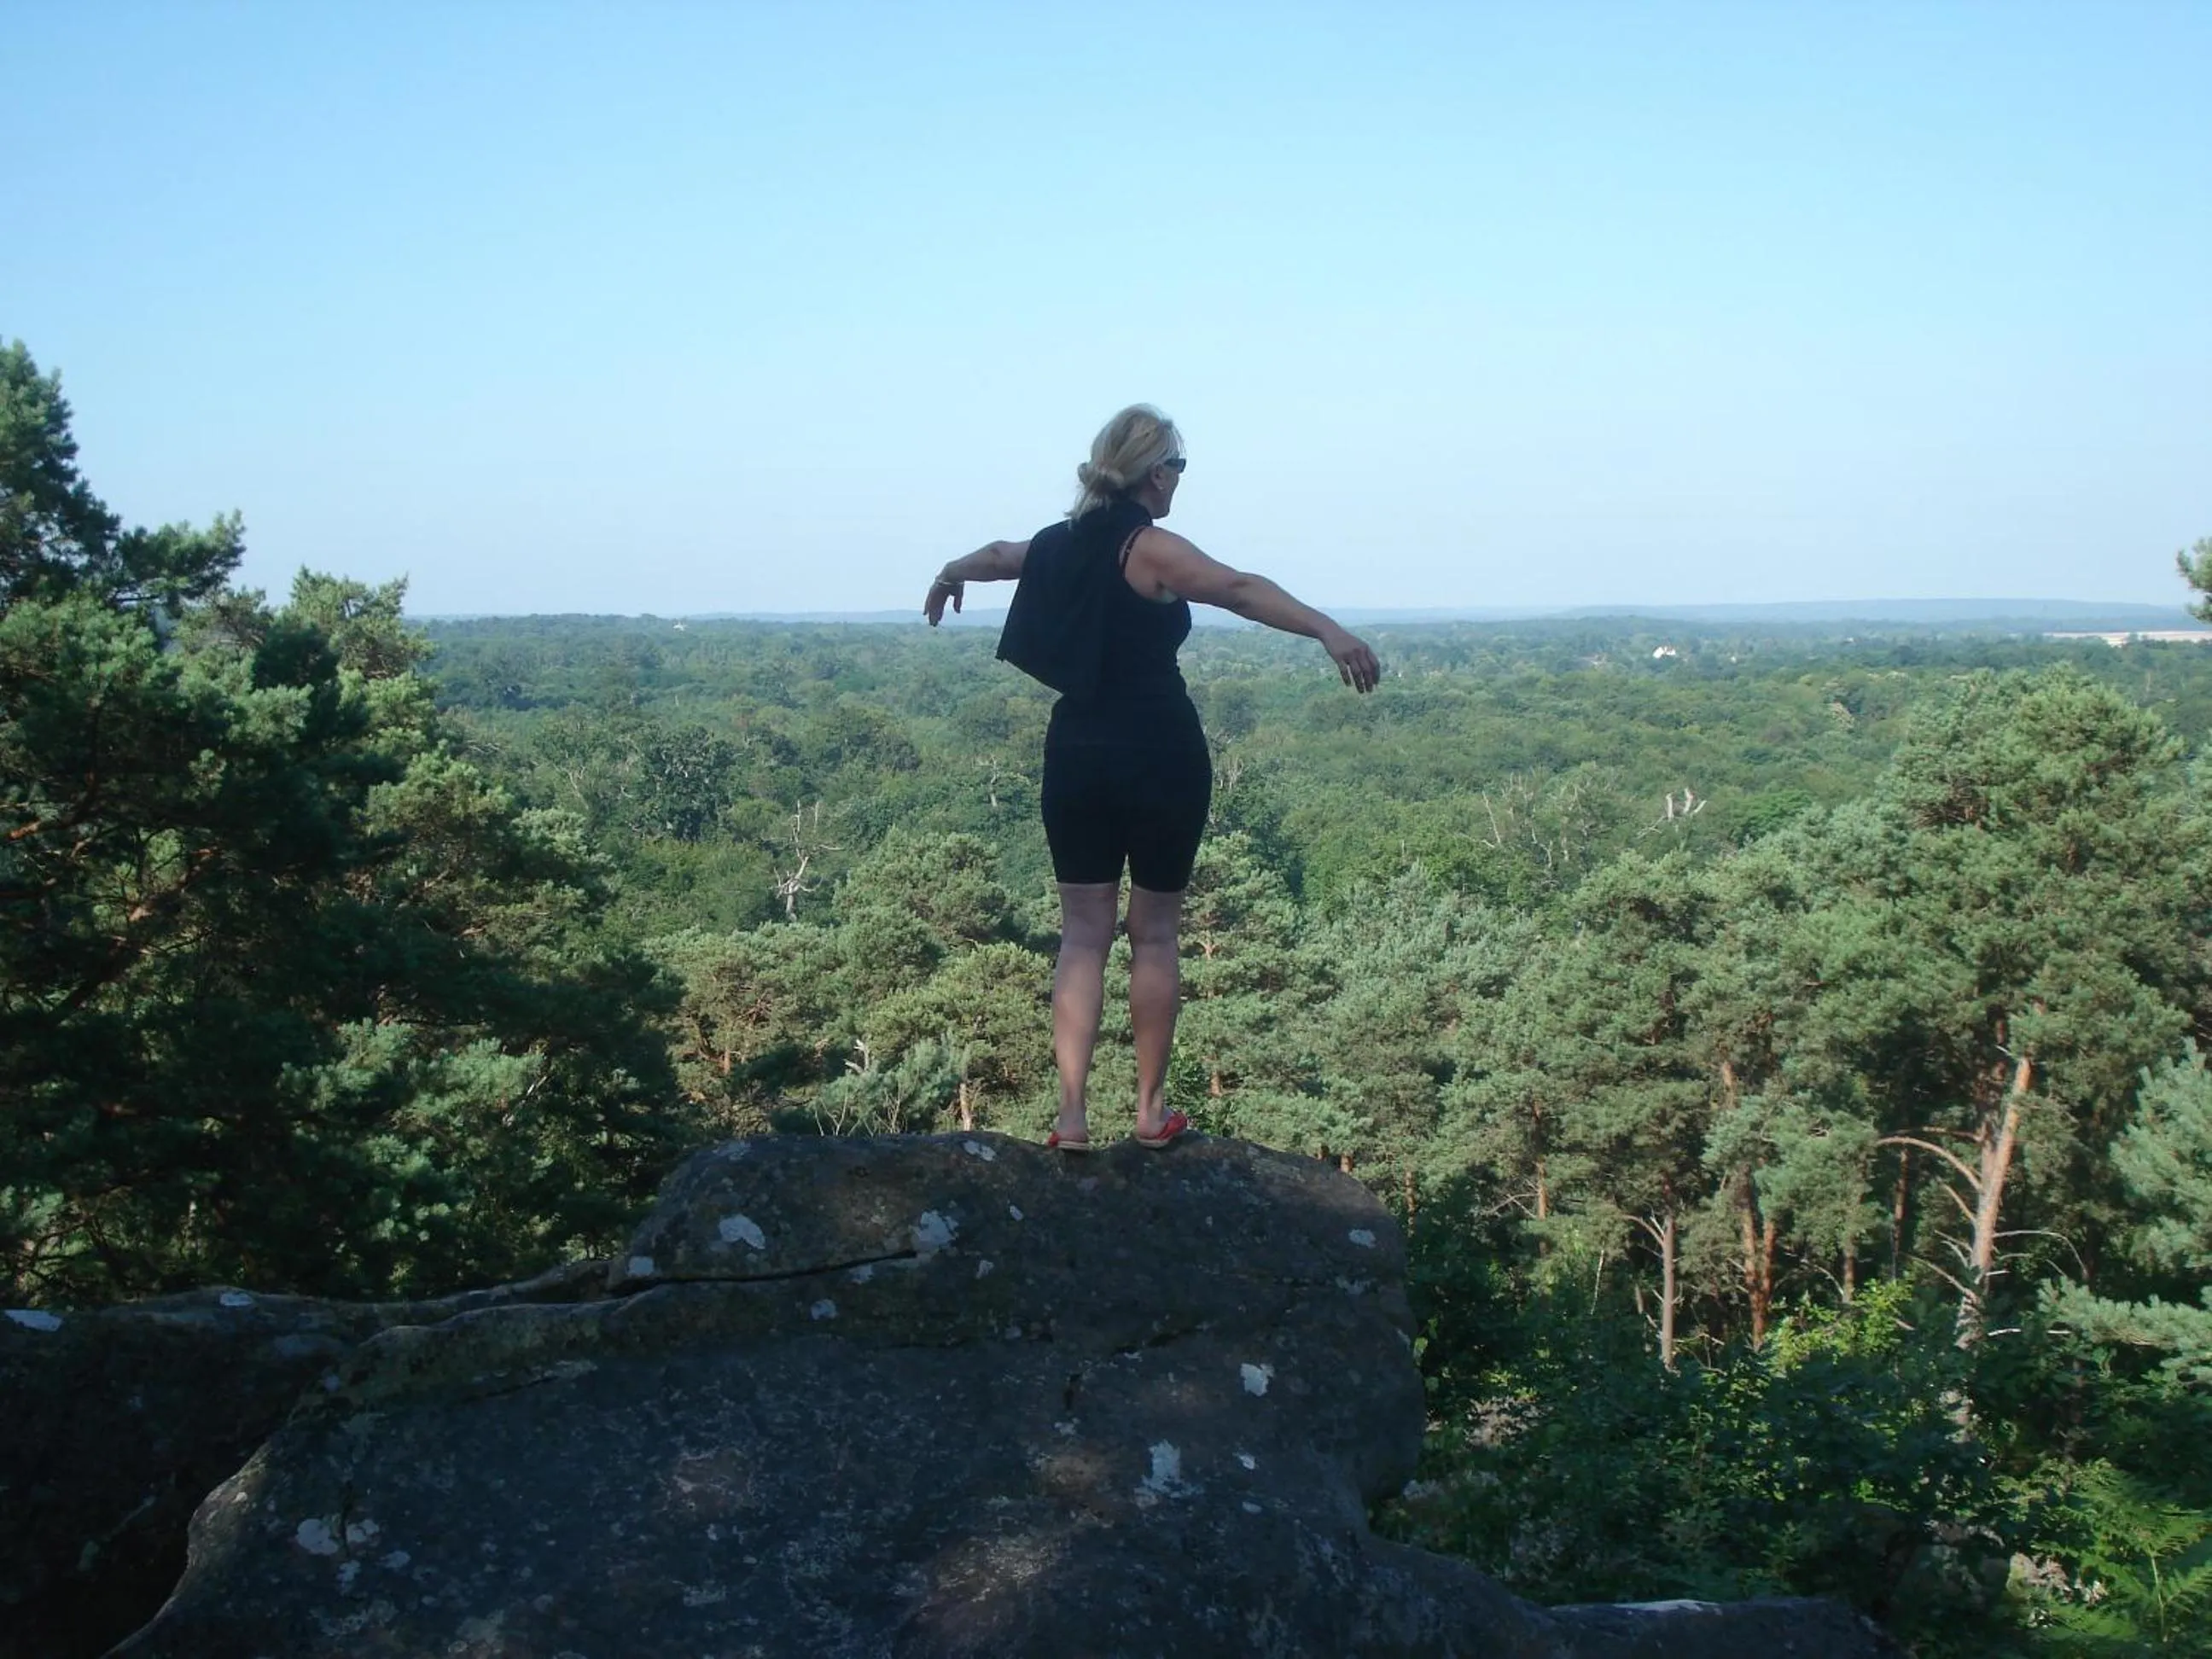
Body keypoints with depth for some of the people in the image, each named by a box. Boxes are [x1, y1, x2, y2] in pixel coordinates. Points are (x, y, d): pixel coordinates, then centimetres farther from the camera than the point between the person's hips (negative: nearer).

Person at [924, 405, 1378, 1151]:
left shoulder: (1060, 543, 11)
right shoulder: (1148, 547, -10)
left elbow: (998, 555, 34)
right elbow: (1239, 588, -28)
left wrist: (949, 576, 55)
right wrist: (1327, 630, -41)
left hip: (1076, 755, 5)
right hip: (1159, 755, -5)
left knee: (1083, 931, 7)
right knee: (1155, 931, 6)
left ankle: (1072, 1114, 2)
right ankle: (1152, 1110, 14)